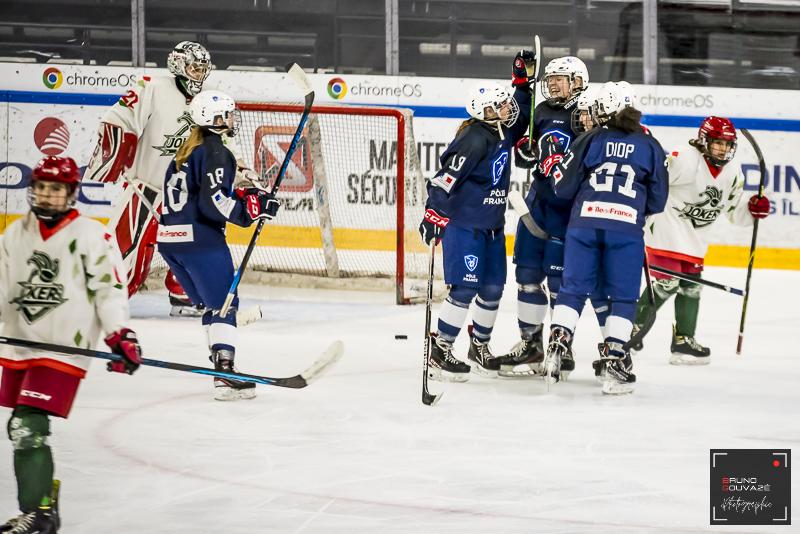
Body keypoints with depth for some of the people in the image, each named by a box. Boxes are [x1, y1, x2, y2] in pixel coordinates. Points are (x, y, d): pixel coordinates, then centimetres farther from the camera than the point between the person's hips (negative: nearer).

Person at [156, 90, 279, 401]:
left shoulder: (187, 150, 19)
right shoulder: (216, 153, -11)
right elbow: (212, 202, -21)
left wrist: (241, 195, 15)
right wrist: (249, 210, -15)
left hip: (169, 237, 9)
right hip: (199, 238, -9)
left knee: (210, 304, 16)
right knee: (224, 305, -6)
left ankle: (221, 363, 15)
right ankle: (225, 375, -14)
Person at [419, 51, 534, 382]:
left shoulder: (504, 131, 7)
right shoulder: (475, 138, -19)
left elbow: (521, 114, 29)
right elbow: (446, 177, -22)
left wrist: (524, 79, 18)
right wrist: (433, 213, -26)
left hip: (492, 224, 9)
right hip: (462, 222, -9)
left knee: (493, 287, 11)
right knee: (466, 288, -11)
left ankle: (479, 346, 27)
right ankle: (439, 351, -5)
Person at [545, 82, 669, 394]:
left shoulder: (591, 140, 7)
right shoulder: (650, 147, 9)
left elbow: (562, 186, 7)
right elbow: (658, 201, 12)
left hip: (585, 222, 1)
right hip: (626, 227, -1)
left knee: (573, 289, 9)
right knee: (622, 297, 6)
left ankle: (557, 345, -3)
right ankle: (614, 361, -2)